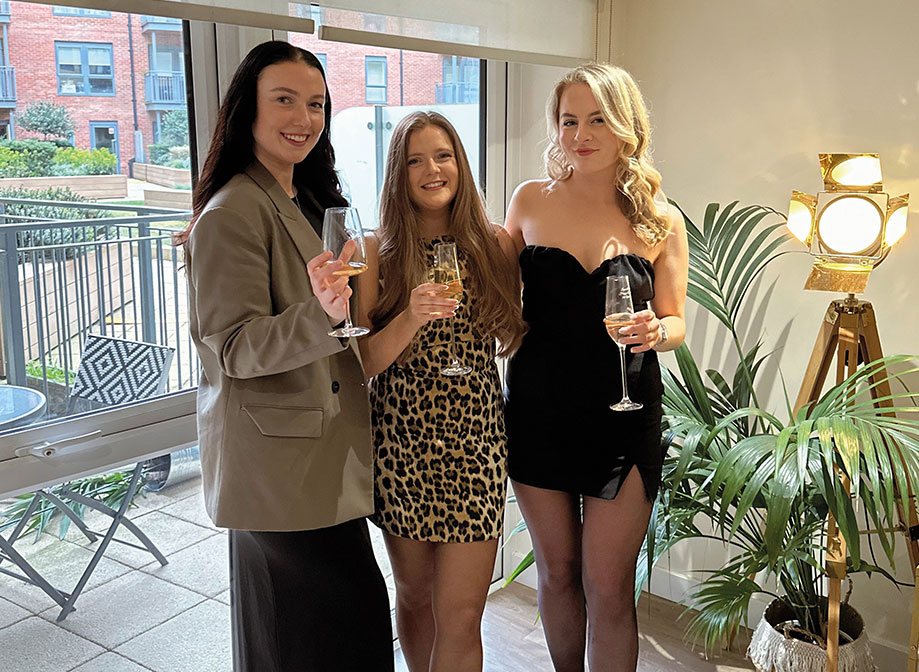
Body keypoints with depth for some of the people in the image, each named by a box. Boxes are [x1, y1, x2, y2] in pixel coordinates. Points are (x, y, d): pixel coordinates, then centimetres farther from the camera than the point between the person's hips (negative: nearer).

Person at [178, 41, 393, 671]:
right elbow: (235, 347, -21)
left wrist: (338, 303, 11)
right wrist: (322, 313, -34)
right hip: (280, 463, -9)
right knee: (349, 618, -3)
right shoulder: (232, 212, -14)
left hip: (322, 452, 9)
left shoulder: (304, 204, 16)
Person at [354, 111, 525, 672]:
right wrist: (411, 318, -23)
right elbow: (363, 362, -7)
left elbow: (512, 339, 11)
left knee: (459, 615, 0)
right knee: (415, 595, 17)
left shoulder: (494, 245, 3)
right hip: (401, 442, 0)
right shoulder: (378, 253, 0)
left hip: (476, 441, 0)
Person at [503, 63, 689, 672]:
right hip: (538, 411, 2)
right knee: (557, 572, 16)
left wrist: (654, 332, -17)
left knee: (608, 588, 3)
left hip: (623, 418, -1)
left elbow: (675, 322, 5)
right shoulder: (530, 202, 0)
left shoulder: (661, 222, -2)